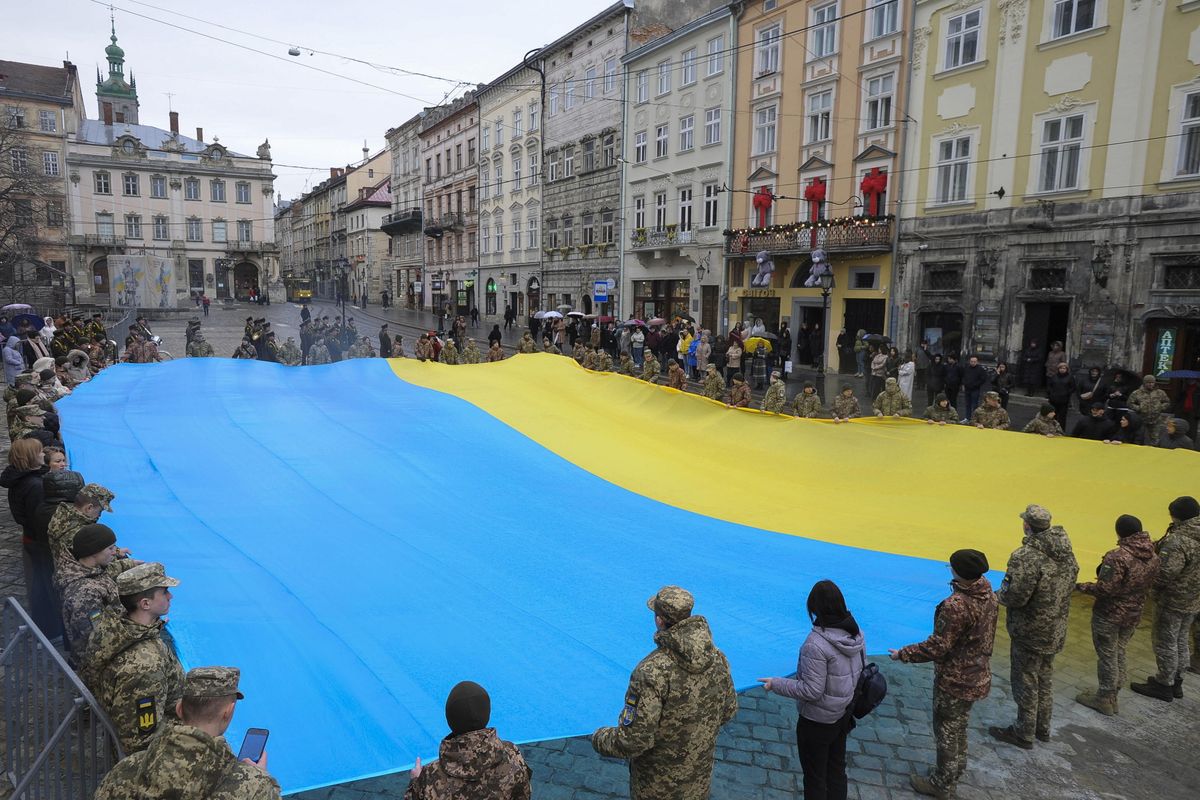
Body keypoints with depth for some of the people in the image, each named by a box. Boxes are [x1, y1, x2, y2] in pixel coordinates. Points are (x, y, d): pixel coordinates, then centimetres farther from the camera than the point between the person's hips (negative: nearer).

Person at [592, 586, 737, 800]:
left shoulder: (652, 673, -33)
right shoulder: (717, 659, -14)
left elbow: (633, 740, -28)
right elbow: (728, 710, 2)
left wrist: (599, 739, -8)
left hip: (659, 783, -4)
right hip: (700, 775, 5)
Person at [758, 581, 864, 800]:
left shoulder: (816, 644, -31)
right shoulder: (856, 634, -8)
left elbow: (811, 691, -27)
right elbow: (861, 669, 5)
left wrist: (776, 684, -16)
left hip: (816, 722, -7)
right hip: (844, 715, 7)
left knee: (815, 777, 14)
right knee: (837, 770, 25)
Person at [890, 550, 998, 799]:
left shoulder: (956, 605, -32)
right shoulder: (989, 595, -5)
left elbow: (937, 647, -27)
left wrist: (903, 654, -15)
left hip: (954, 681, -8)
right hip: (977, 677, 8)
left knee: (946, 731, 11)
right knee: (959, 727, 26)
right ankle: (956, 771, 45)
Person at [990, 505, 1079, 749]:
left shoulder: (1027, 556, -28)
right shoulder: (1067, 553, -1)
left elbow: (1016, 596, -29)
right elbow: (1070, 584, 9)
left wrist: (998, 595, -9)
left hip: (1030, 631, -8)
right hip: (1056, 630, 8)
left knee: (1026, 682, 8)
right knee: (1045, 679, 23)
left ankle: (1023, 733, 22)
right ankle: (1043, 728, 38)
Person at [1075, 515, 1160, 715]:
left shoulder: (1117, 556, -27)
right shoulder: (1153, 556, -4)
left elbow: (1104, 589, -25)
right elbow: (1149, 584, 8)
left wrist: (1080, 586, -11)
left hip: (1109, 615, -7)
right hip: (1133, 615, 7)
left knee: (1107, 656, 8)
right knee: (1119, 654, 20)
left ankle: (1104, 698, 22)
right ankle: (1113, 696, 32)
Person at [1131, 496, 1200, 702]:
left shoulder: (1178, 540, -27)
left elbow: (1165, 574, -29)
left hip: (1173, 601, -9)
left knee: (1166, 643, 6)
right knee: (1180, 641, 21)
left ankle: (1164, 685, 17)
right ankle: (1176, 682, 33)